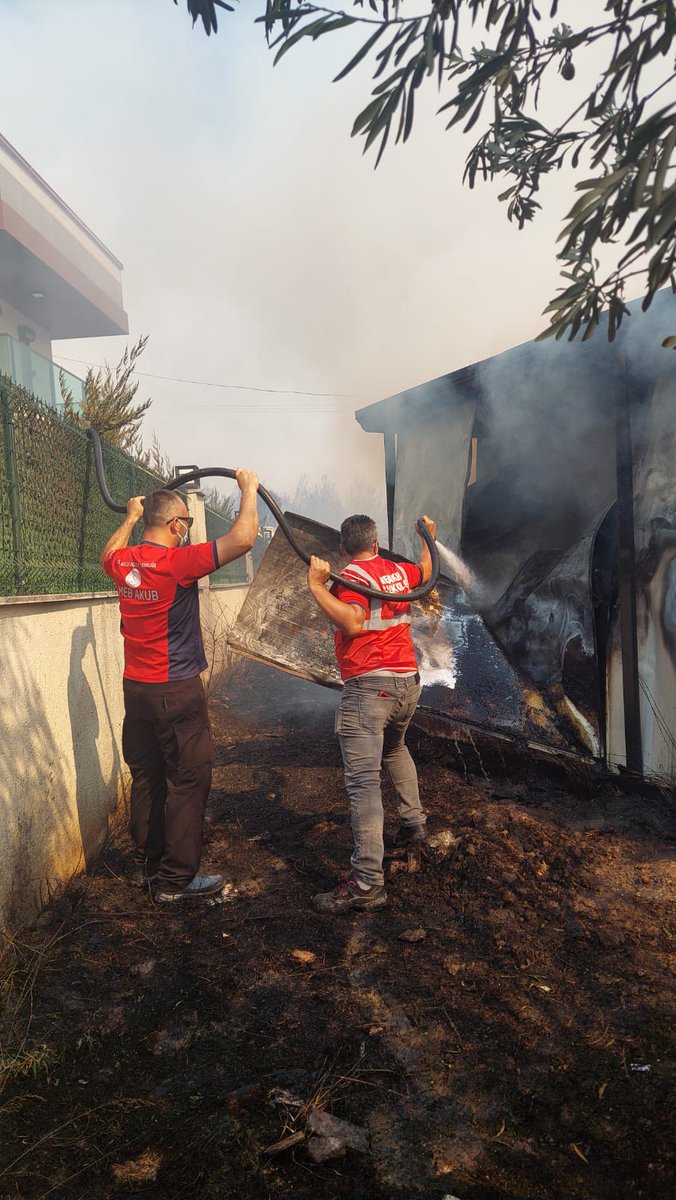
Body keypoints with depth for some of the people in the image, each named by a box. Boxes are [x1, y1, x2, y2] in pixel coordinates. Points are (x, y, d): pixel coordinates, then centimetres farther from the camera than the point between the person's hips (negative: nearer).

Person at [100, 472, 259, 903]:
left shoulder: (123, 562, 2)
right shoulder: (177, 561, -20)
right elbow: (243, 539, -23)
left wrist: (131, 517, 39)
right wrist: (249, 488, -9)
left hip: (136, 688, 8)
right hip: (177, 691, -8)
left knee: (146, 778, 18)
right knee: (189, 781, 3)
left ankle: (147, 864, 31)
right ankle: (177, 880, 11)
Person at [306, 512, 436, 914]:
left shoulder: (351, 577, -9)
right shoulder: (398, 570, 10)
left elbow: (352, 623, -26)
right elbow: (426, 572, 34)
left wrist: (317, 586, -21)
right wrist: (428, 538, 50)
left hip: (369, 687, -8)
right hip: (408, 682, 8)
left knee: (363, 780, -12)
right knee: (395, 747, 35)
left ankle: (367, 883, -16)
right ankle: (414, 820, 43)